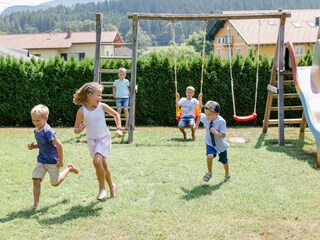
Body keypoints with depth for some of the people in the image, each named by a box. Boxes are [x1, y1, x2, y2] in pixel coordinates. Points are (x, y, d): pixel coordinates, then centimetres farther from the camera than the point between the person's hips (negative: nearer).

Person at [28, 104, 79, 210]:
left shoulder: (48, 131, -26)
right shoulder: (36, 131, 2)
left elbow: (59, 145, -27)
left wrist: (61, 161, -21)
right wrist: (34, 146, -2)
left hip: (52, 161, -7)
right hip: (41, 160, 7)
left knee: (55, 183, 9)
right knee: (36, 180, -4)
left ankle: (69, 168, 31)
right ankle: (36, 203, 3)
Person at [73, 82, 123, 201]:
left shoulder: (102, 106, -9)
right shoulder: (82, 111, -12)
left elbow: (116, 114, 7)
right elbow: (75, 129, -6)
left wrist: (119, 129, 1)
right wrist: (79, 129, -28)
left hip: (104, 138, -2)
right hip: (91, 141, 2)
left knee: (97, 161, -24)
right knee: (103, 164, 13)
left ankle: (102, 188, -7)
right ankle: (111, 186, 36)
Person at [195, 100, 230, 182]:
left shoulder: (221, 121, -30)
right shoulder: (204, 117, -20)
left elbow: (223, 135, -25)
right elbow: (200, 115, 5)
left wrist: (215, 132, -41)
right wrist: (197, 124, 12)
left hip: (220, 145, -1)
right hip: (210, 143, 1)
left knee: (224, 161, 17)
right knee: (209, 156, -27)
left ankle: (227, 173, 50)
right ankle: (209, 172, -1)